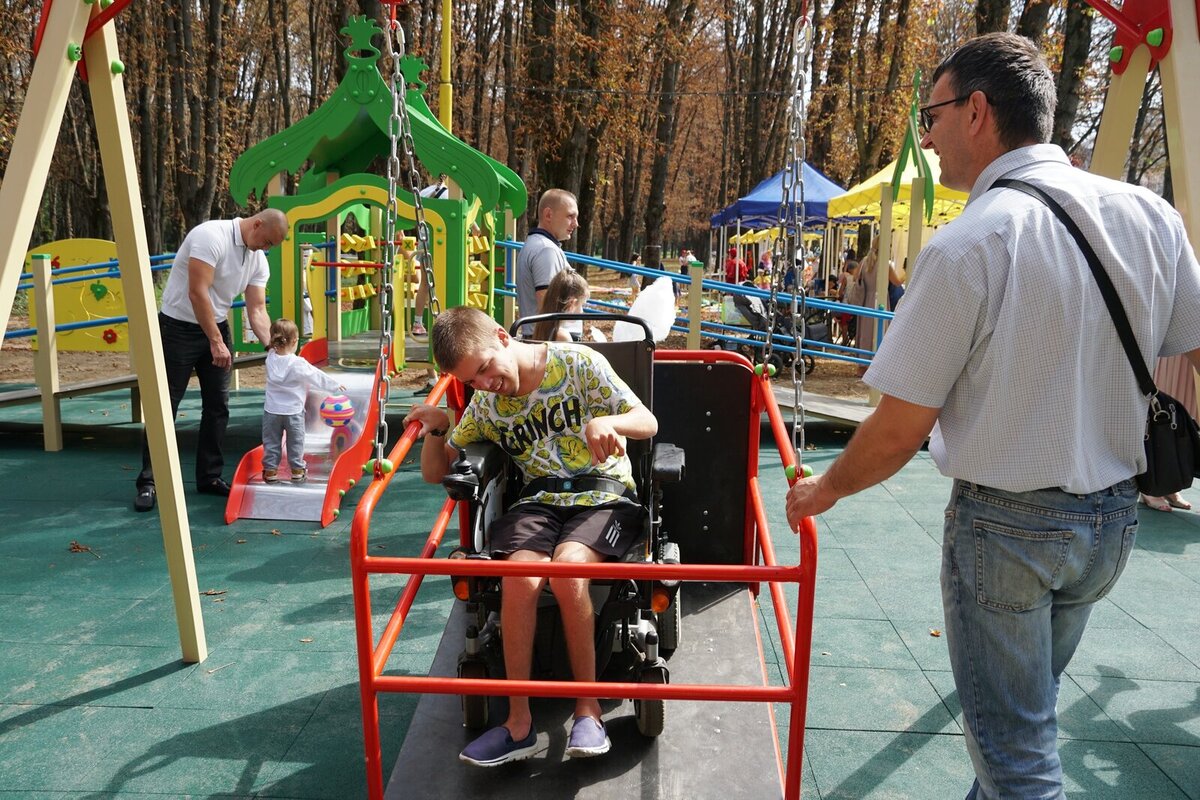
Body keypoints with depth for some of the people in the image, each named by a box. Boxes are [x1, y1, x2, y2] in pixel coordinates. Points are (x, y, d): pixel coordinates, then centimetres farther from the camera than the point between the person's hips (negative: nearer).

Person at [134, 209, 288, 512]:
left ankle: (209, 477, 16)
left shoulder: (258, 260, 2)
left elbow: (257, 311, 1)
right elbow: (197, 293, -26)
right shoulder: (211, 236, -22)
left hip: (216, 327, 7)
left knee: (218, 406, 6)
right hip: (179, 328, -7)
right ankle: (148, 482, 6)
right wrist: (216, 342, -25)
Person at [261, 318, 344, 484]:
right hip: (293, 411, -3)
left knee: (271, 442, 13)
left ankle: (270, 471, 17)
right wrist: (335, 385, 4)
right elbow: (317, 376, -7)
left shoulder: (270, 359, -8)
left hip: (272, 410, 3)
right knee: (295, 442, 13)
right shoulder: (298, 364, -18)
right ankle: (297, 471, 22)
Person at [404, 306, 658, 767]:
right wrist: (436, 429, -5)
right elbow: (436, 472, 16)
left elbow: (648, 423, -3)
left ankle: (588, 709, -16)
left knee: (567, 568, -33)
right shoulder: (485, 406, 10)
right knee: (520, 579, -28)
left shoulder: (578, 362, -3)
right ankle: (519, 723, -15)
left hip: (603, 496, -3)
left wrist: (606, 421, -26)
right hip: (539, 500, 3)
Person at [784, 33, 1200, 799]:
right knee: (1031, 710, 26)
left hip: (1007, 525, -6)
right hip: (1115, 516, 6)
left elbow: (899, 431, -16)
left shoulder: (968, 245, -21)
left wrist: (826, 488, 1)